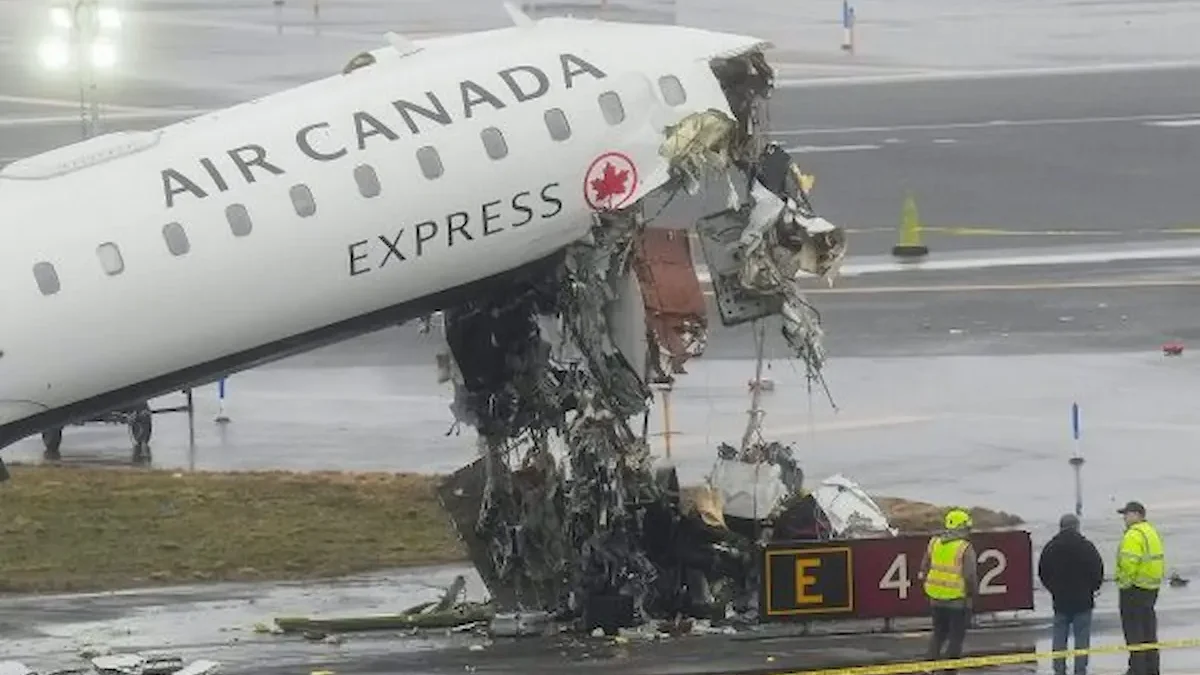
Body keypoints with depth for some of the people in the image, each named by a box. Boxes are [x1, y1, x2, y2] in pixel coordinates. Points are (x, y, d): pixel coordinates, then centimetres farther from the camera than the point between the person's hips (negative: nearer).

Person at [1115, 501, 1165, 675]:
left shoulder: (1134, 535, -18)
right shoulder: (1151, 532, 14)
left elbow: (1129, 562, -26)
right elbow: (1159, 560, 19)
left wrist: (1124, 582, -16)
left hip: (1135, 589, -10)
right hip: (1151, 588, 10)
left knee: (1133, 630, -4)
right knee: (1149, 632, 15)